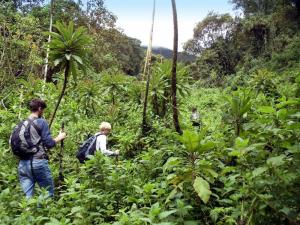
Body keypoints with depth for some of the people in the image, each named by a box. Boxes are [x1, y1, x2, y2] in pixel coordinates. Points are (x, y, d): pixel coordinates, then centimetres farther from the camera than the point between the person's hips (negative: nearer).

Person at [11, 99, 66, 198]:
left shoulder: (21, 124, 13)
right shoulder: (41, 122, -5)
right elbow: (49, 143, -8)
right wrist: (59, 138, 9)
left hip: (22, 164, 6)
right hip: (38, 162, -6)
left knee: (27, 197, 7)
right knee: (49, 193, 5)